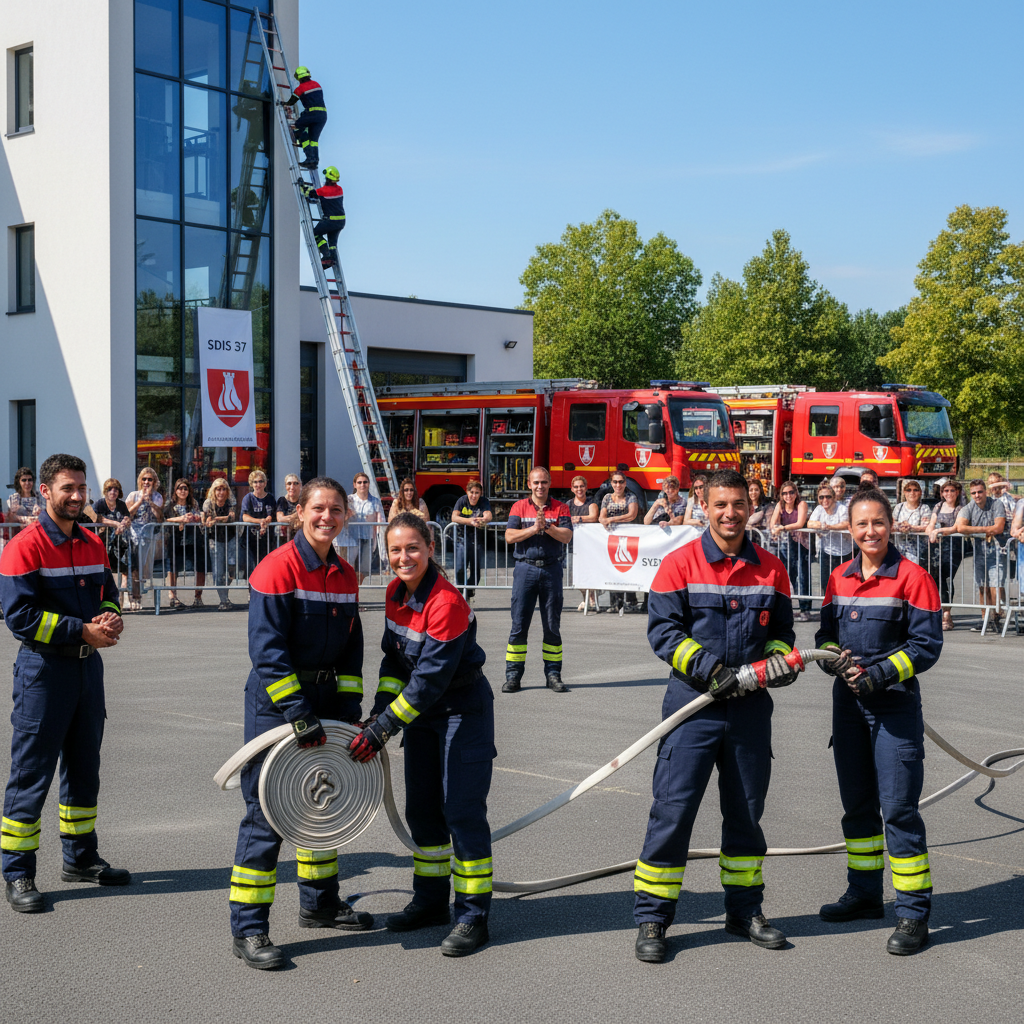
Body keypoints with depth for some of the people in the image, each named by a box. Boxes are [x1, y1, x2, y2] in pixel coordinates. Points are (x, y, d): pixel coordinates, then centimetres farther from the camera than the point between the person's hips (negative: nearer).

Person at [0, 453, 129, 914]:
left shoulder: (92, 544, 10)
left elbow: (107, 593, 19)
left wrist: (111, 619, -5)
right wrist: (82, 630, -20)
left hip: (87, 666, 7)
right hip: (44, 668, -7)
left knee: (84, 767, 16)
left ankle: (81, 857, 30)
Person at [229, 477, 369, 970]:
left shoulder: (345, 576, 7)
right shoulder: (277, 568, -15)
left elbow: (351, 648, 12)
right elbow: (267, 649, -21)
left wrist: (348, 709, 2)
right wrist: (297, 713, -23)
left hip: (323, 700, 8)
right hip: (274, 705, -8)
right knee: (266, 813, -7)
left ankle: (319, 903, 35)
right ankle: (248, 929, 0)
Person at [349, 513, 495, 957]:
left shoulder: (446, 603, -27)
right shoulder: (396, 591, -1)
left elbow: (430, 679, -27)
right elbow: (394, 657, 7)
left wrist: (382, 729, -26)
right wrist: (378, 711, -3)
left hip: (464, 708, -8)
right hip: (421, 707, 8)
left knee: (461, 808, -7)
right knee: (420, 807, 14)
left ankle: (473, 916, 2)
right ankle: (431, 901, 28)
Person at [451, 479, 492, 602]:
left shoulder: (484, 502, -3)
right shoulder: (462, 501, -3)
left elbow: (488, 515, -20)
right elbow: (454, 517, -16)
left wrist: (483, 520, -45)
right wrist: (470, 521, -32)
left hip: (478, 540, 1)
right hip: (463, 539, -1)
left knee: (476, 569, 4)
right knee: (460, 569, -9)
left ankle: (470, 593, 20)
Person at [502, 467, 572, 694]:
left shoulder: (560, 508, 7)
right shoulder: (519, 507, 7)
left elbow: (567, 536, -5)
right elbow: (509, 536, -4)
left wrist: (547, 527, -17)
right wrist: (533, 529, -15)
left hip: (551, 569, 1)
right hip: (525, 568, 0)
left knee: (552, 626, 4)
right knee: (519, 624, -2)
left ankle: (553, 675, 11)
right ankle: (513, 676, 3)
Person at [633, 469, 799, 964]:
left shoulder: (771, 569, 7)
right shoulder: (680, 564, -5)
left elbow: (782, 630, 15)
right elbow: (662, 629, -9)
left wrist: (780, 660, -7)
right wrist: (710, 670, -19)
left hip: (750, 707, 4)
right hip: (693, 701, -4)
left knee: (746, 810, 14)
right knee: (673, 807, -6)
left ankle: (745, 909, 29)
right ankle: (652, 919, 3)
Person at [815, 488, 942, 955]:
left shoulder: (912, 576, -9)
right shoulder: (840, 578, 8)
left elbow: (927, 644, -10)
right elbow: (825, 633, 13)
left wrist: (880, 674, -18)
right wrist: (835, 659, -8)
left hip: (895, 703, -6)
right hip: (847, 701, 6)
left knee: (898, 806, -8)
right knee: (857, 802, 15)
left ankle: (914, 912, -1)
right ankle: (864, 892, 30)